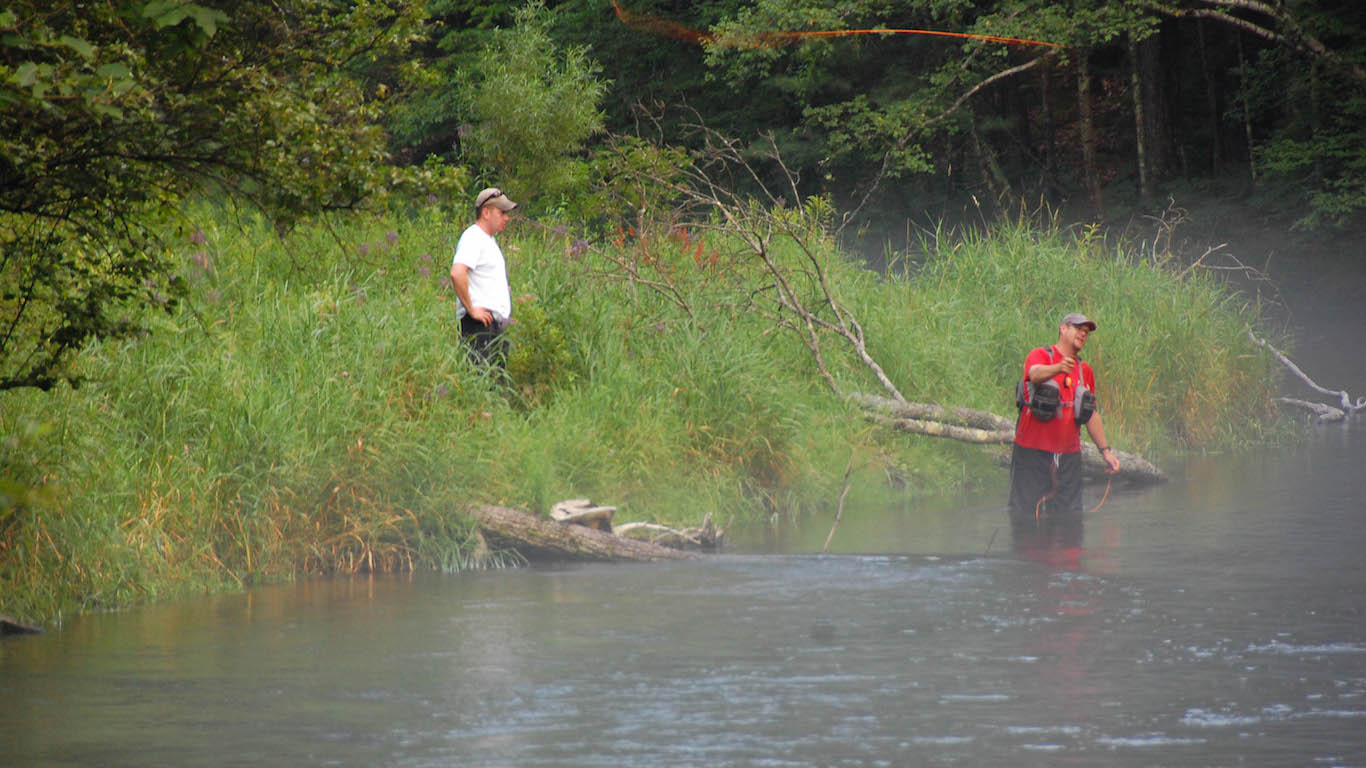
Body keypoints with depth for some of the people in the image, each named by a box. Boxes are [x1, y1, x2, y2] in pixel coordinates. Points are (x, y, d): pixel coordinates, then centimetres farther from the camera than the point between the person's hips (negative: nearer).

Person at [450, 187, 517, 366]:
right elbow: (457, 273, -27)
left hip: (496, 324, 10)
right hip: (479, 324, -10)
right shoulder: (473, 238, -11)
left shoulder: (489, 240, 21)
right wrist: (471, 309, -22)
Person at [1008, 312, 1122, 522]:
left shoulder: (1085, 371, 16)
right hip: (1033, 450, -6)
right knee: (1025, 514, -6)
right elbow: (1035, 374, -28)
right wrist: (1058, 369, -50)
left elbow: (1092, 415, 23)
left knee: (1070, 516, 3)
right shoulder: (1040, 355, -3)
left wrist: (1105, 450, 18)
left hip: (1068, 455, 6)